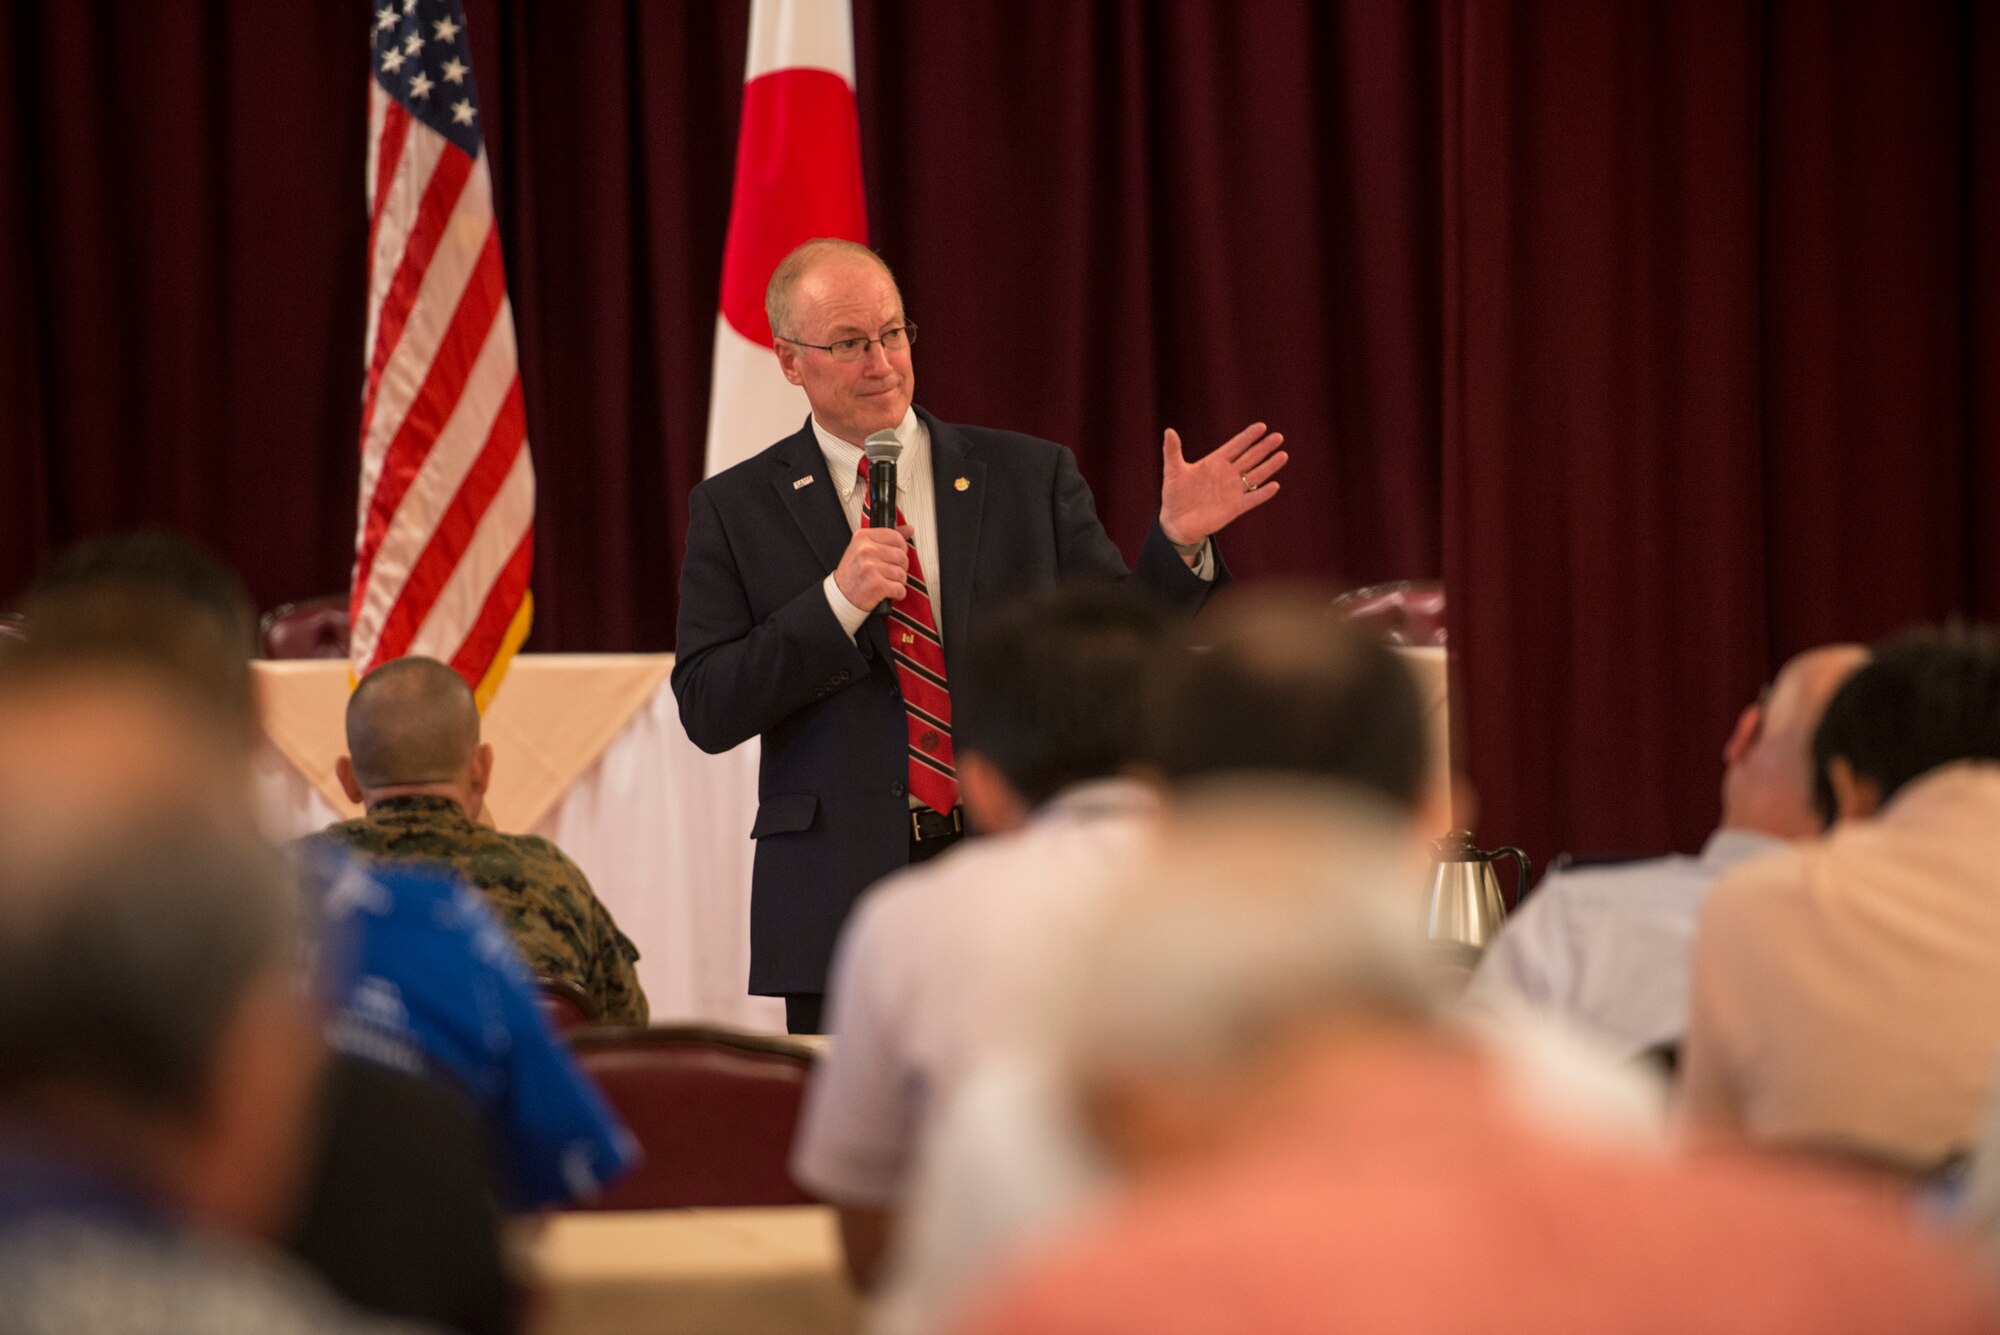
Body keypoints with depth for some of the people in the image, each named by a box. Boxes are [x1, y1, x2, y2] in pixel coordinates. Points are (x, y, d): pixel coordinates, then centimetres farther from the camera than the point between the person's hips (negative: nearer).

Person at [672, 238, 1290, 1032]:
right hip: (842, 900, -1)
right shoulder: (736, 510, 6)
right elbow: (707, 712, -2)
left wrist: (1177, 544, -10)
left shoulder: (1029, 477, 9)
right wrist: (837, 601, -14)